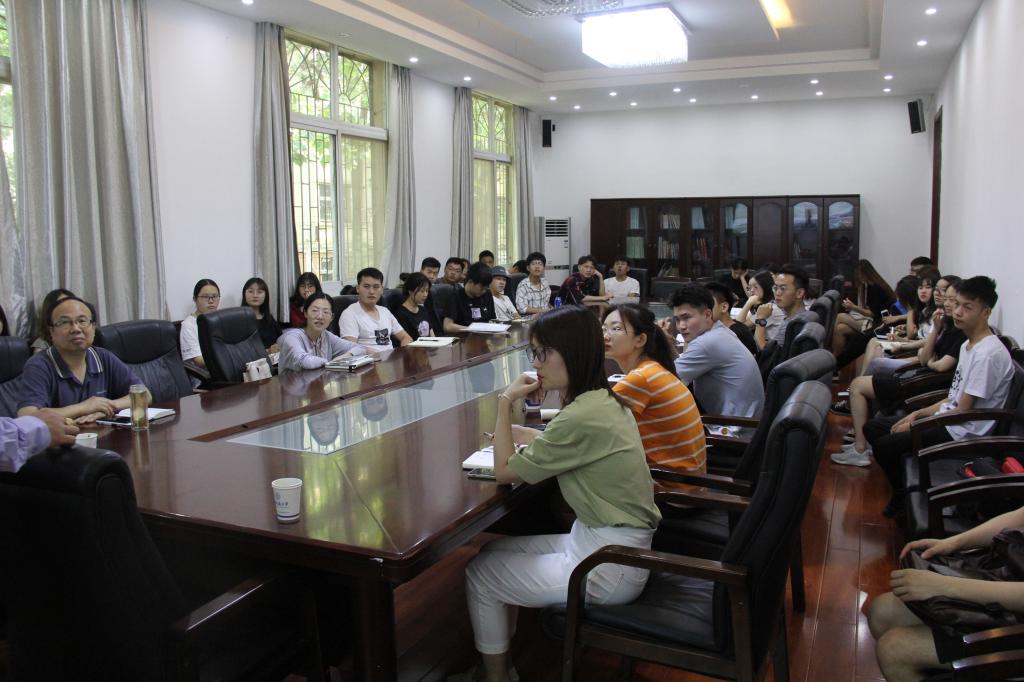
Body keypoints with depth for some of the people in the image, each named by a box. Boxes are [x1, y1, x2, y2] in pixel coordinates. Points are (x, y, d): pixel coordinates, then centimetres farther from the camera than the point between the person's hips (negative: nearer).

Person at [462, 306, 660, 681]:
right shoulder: (603, 399, 2)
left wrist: (506, 402, -10)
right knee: (494, 551, 17)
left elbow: (504, 471, -14)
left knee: (478, 574, 4)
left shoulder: (582, 417, -26)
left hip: (607, 566, -9)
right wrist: (529, 436, 8)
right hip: (612, 544, 9)